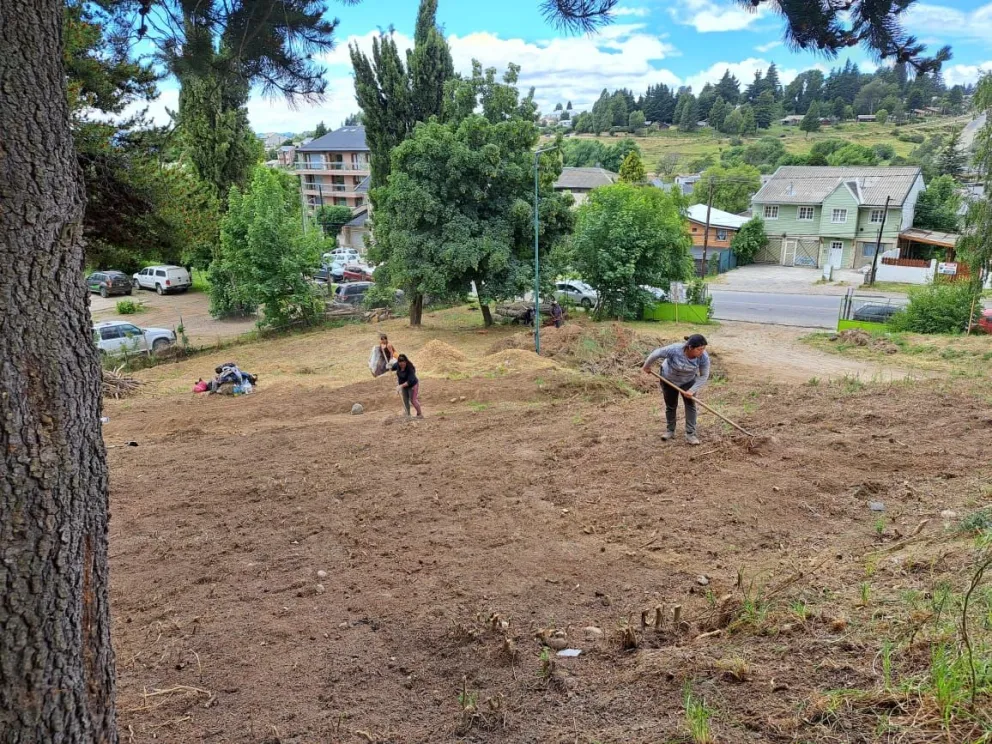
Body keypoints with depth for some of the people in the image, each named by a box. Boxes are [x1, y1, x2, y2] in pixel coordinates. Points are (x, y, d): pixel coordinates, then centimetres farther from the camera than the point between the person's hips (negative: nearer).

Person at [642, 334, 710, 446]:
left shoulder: (704, 357, -30)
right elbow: (656, 354, -23)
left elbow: (704, 376, -19)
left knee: (690, 405, -8)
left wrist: (692, 390, -25)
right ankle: (670, 430, 27)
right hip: (669, 379, -1)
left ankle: (690, 434, -4)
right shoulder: (674, 350, -38)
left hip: (688, 381, 1)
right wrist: (647, 366, -8)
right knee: (671, 406, 10)